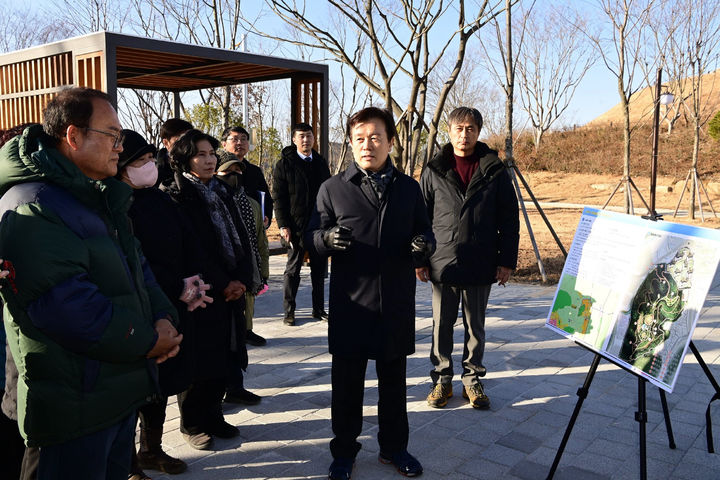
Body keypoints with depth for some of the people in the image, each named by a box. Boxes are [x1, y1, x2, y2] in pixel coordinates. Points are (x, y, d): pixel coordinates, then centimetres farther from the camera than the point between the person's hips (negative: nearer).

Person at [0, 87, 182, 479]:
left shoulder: (100, 198, 13)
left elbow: (136, 267, 17)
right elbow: (64, 306, -28)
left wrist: (163, 317, -2)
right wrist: (146, 342, -19)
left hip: (121, 388, 9)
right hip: (75, 406, -9)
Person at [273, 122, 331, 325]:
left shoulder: (321, 163, 12)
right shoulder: (284, 164, -3)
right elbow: (278, 198, -5)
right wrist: (283, 225, -12)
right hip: (296, 226, -4)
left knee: (319, 269, 10)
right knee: (293, 269, 5)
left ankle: (319, 309, 21)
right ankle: (289, 311, 15)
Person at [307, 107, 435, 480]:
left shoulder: (408, 188, 9)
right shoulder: (333, 188, 2)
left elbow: (425, 232, 12)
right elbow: (313, 236, 1)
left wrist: (423, 244, -12)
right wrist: (329, 238, -22)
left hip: (397, 303, 2)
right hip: (350, 304, -2)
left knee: (393, 379, 15)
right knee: (346, 381, 9)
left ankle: (394, 446, 34)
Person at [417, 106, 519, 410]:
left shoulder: (494, 171, 2)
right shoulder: (434, 171, 2)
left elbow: (509, 220, 3)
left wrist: (507, 260, -1)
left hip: (481, 266, 0)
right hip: (443, 263, 0)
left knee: (476, 326, 11)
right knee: (442, 325, 9)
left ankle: (472, 380, 26)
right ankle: (442, 379, 24)